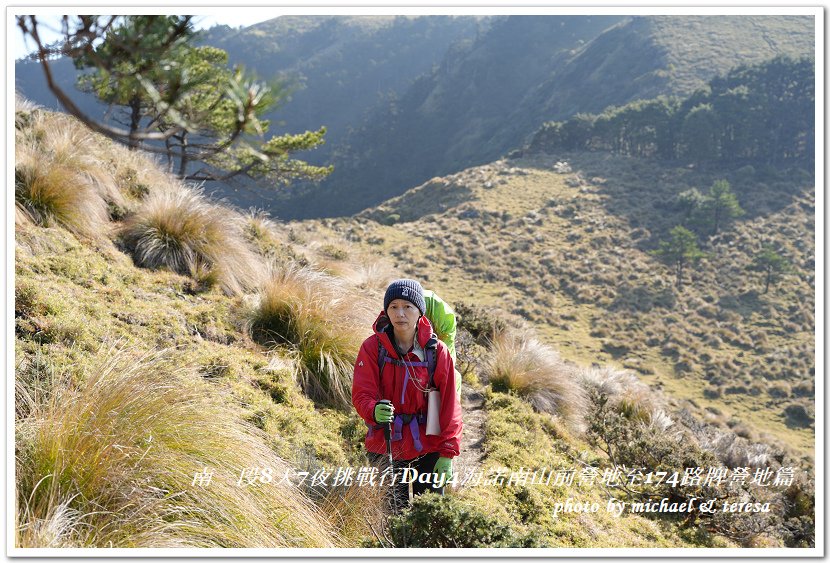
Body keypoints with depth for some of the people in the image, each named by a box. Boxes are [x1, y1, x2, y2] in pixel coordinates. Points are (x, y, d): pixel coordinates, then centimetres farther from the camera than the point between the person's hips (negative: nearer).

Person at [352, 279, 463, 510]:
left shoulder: (437, 351, -6)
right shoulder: (372, 347, -6)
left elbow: (449, 405, -3)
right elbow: (362, 394, -12)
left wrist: (448, 453, -6)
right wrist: (375, 411, -35)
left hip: (427, 448, 0)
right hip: (384, 446, 0)